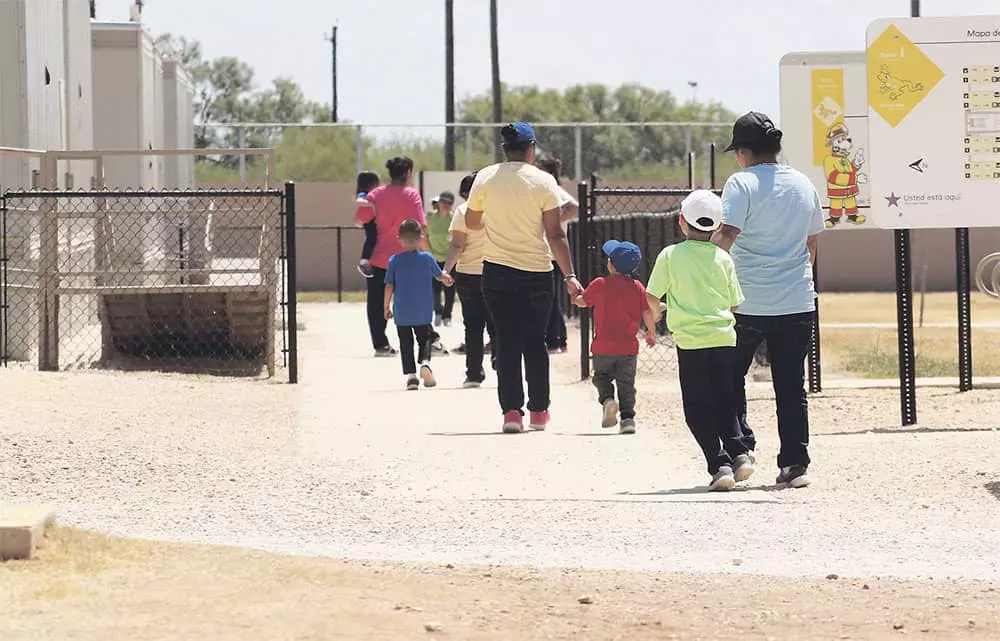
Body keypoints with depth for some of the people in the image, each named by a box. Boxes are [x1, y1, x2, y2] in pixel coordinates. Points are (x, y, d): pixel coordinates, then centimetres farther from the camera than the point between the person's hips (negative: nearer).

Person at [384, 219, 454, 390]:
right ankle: (425, 362, -13)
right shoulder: (427, 258, -5)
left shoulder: (395, 260, -7)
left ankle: (410, 374, 0)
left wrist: (386, 307, 6)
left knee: (405, 343, 9)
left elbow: (389, 286, -5)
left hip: (401, 312, 0)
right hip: (423, 312, 0)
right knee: (424, 339, 13)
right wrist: (448, 280, 34)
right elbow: (440, 276, 11)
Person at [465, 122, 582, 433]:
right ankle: (538, 411, 18)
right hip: (537, 272, -1)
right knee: (535, 342, 12)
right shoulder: (543, 181, -7)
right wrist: (569, 275, -7)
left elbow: (471, 222, 13)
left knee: (507, 342, 4)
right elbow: (555, 234, -10)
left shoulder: (485, 178, -1)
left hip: (496, 273, 1)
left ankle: (511, 410, -5)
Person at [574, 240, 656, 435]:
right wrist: (651, 332, 16)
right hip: (628, 348, 2)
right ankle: (627, 417, -1)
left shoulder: (599, 285, -6)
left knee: (602, 376, 15)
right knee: (626, 384, 8)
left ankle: (607, 399, -12)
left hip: (603, 348, -2)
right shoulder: (638, 288, -1)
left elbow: (581, 302, 8)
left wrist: (575, 295, 32)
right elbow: (648, 313, 0)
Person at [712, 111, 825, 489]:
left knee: (730, 376, 12)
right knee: (791, 387, 7)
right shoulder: (803, 185, 10)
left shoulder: (742, 183, -9)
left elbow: (726, 235, -20)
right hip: (797, 301, 5)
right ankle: (795, 464, 4)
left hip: (748, 302, -5)